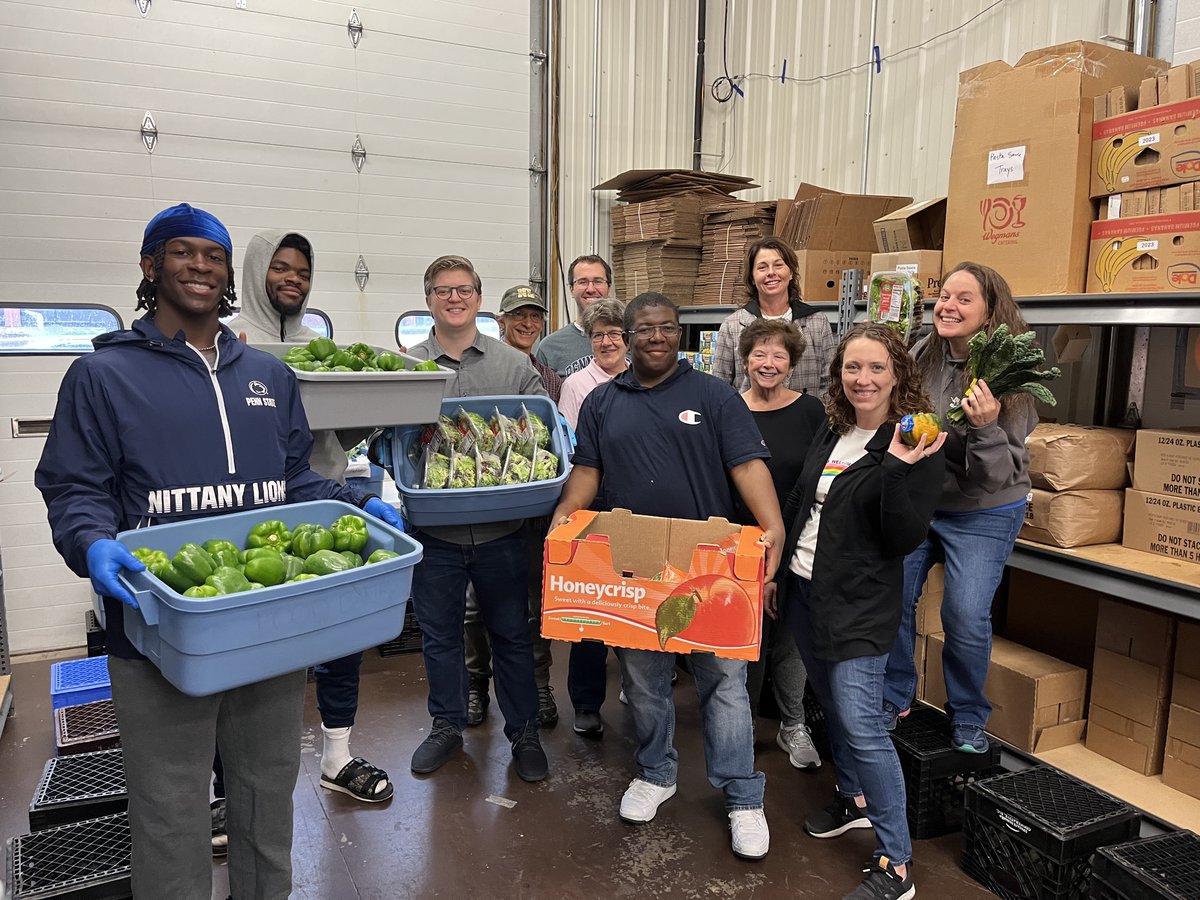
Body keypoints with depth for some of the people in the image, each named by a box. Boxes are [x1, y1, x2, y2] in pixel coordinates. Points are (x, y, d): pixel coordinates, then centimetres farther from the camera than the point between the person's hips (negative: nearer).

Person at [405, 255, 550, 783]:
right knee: (439, 635, 15)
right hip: (434, 532, 1)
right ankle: (447, 726, 36)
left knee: (511, 634, 12)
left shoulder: (515, 365, 3)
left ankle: (524, 732, 29)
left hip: (501, 530, 0)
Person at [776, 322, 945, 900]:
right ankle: (854, 799, 42)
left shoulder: (915, 446, -14)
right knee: (832, 705, 20)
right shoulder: (831, 433, 6)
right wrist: (775, 567, 16)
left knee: (861, 726, -8)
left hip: (860, 607, -7)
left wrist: (898, 469, -32)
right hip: (804, 592, 7)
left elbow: (905, 538, -18)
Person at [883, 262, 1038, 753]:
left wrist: (986, 428, -35)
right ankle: (894, 697, 26)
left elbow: (1000, 476, -19)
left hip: (982, 514, -4)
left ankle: (968, 716, 21)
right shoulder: (922, 355, -7)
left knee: (966, 617, -5)